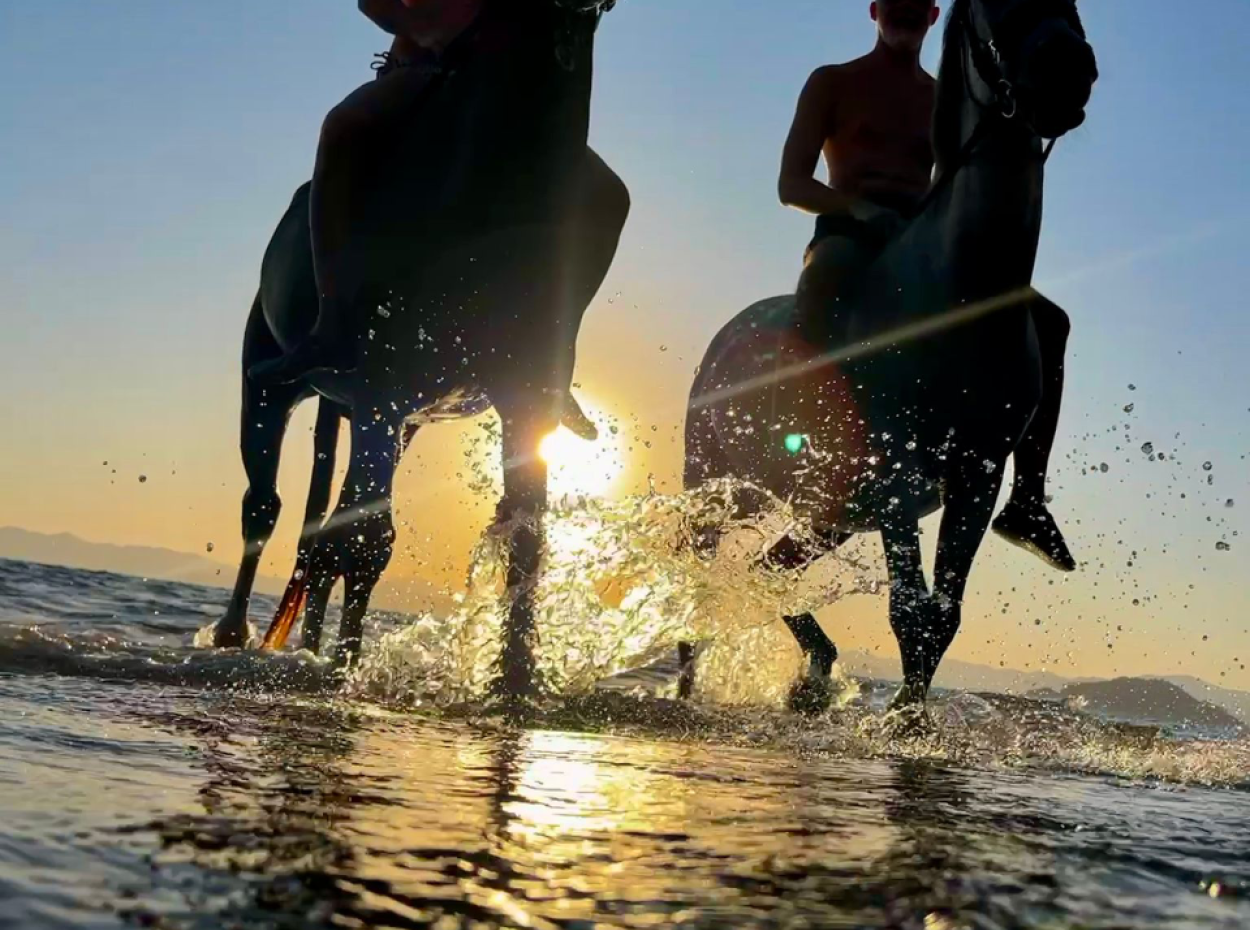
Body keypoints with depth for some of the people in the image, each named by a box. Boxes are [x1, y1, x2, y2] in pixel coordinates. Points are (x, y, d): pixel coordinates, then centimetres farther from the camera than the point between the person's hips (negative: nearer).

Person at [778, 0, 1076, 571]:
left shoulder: (947, 102, 23)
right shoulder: (834, 84, 12)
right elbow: (791, 185, 3)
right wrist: (861, 206, -16)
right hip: (849, 233, -5)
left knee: (1048, 321, -10)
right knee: (829, 271, -42)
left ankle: (1027, 499, -13)